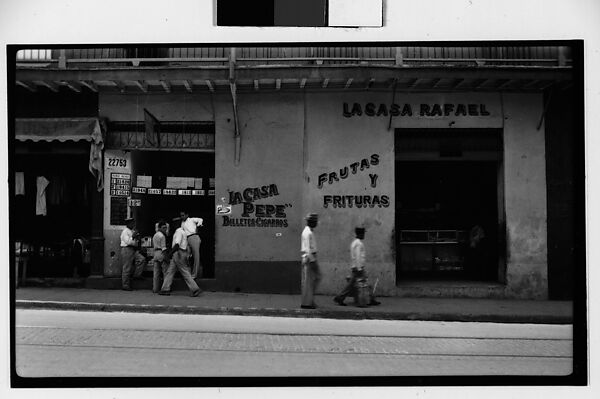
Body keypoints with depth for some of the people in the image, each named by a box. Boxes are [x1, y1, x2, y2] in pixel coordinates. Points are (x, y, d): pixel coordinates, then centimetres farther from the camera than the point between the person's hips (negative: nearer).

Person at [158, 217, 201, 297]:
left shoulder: (179, 231, -11)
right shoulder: (182, 231, 20)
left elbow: (177, 244, -21)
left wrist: (170, 252, -15)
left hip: (178, 253, -10)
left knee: (185, 273, -8)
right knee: (170, 271, 8)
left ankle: (195, 289, -8)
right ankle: (165, 289, 8)